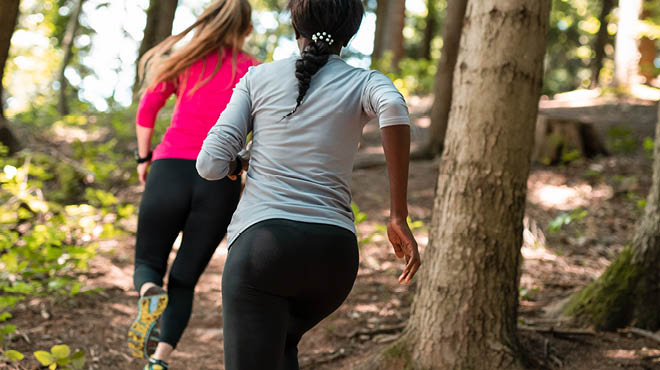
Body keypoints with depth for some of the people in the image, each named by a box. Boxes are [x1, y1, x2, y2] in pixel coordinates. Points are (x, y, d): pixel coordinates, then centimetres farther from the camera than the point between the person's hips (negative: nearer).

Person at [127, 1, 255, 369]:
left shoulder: (186, 58, 13)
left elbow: (148, 107, 7)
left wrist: (144, 159, 17)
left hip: (170, 170, 0)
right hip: (221, 182, 0)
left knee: (148, 263, 16)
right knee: (184, 281, 10)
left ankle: (150, 295, -20)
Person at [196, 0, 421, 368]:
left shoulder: (258, 78, 10)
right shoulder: (366, 83, 8)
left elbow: (211, 166, 4)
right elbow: (394, 107, -18)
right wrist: (399, 216, -15)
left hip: (261, 245, -2)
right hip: (333, 254, 2)